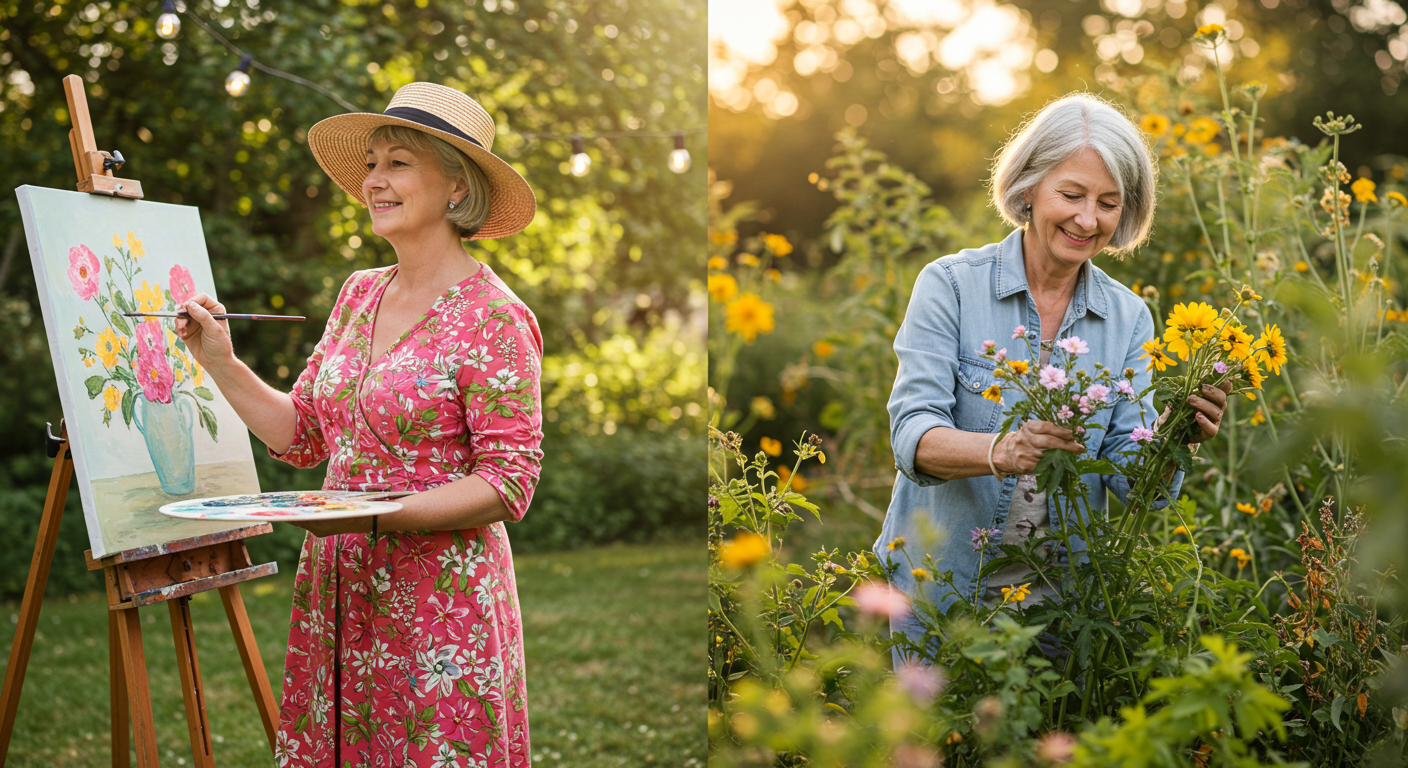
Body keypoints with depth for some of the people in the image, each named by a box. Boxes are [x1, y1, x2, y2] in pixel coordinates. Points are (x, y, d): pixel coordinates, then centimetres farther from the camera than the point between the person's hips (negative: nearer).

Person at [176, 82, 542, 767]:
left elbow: (508, 483, -16)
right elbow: (303, 436, 15)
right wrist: (220, 362, 6)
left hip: (440, 600, -6)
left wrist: (380, 513, -23)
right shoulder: (359, 294, 10)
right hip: (337, 593, 7)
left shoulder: (492, 318, -12)